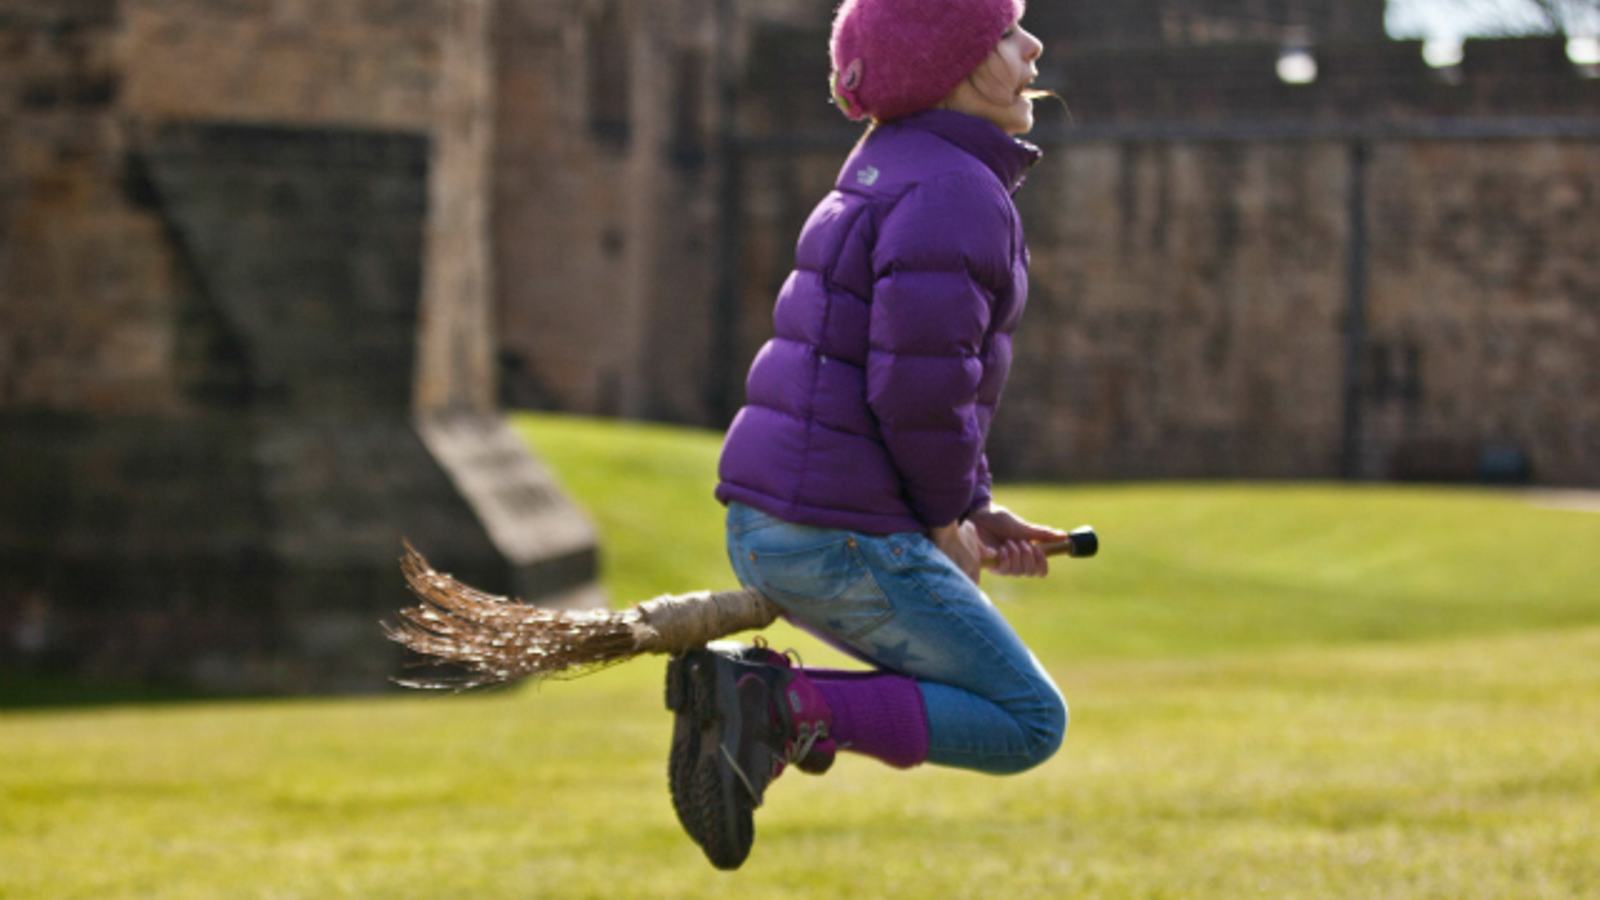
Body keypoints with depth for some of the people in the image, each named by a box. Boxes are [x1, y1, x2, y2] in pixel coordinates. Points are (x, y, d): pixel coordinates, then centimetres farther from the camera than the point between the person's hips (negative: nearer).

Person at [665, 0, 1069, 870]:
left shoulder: (891, 179, 19)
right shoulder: (954, 192, -13)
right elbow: (920, 389, -21)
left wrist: (975, 515, 16)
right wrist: (947, 519, -5)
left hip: (765, 526, 10)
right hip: (840, 536, -10)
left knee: (966, 697, 22)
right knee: (1027, 725, -1)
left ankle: (746, 694, 4)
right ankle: (786, 707, -14)